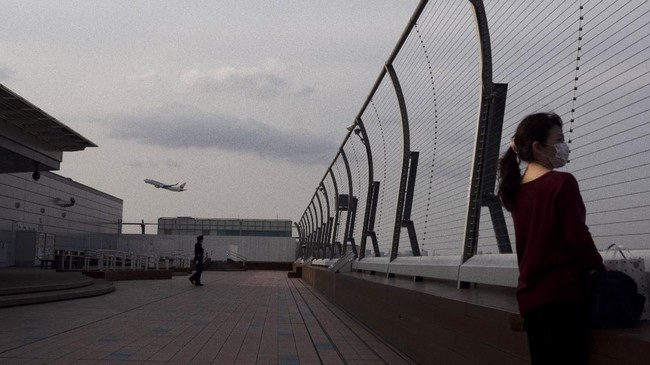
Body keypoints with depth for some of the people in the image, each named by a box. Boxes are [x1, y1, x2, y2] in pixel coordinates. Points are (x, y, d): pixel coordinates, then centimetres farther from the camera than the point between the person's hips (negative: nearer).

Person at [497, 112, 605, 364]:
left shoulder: (516, 188, 12)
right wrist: (600, 269, 4)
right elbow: (579, 237, -11)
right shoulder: (562, 182, -9)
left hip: (529, 293, 7)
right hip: (561, 290, -7)